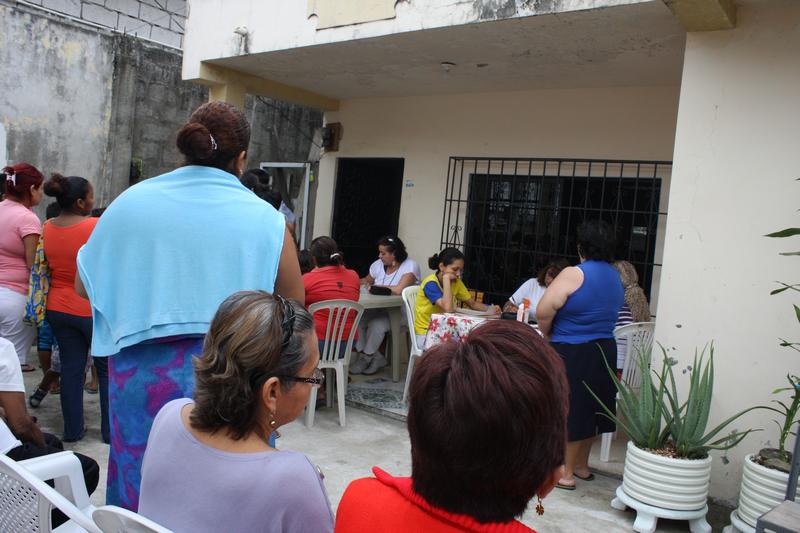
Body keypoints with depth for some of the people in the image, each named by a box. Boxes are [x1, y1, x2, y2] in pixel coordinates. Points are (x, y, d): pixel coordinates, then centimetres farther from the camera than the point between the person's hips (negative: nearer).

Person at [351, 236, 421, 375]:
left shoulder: (410, 266, -14)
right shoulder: (378, 264, 6)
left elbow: (399, 289, -28)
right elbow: (366, 281, 23)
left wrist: (376, 286, -15)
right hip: (379, 308, 6)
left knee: (376, 325, -29)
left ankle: (366, 358, -3)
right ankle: (375, 357, -8)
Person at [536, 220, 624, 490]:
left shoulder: (574, 274, -17)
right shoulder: (615, 278, 8)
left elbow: (544, 311, -20)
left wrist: (547, 335, -1)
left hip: (571, 353, -7)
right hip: (604, 351, 7)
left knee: (569, 410, 3)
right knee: (589, 408, 18)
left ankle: (566, 473, 12)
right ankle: (582, 465, 32)